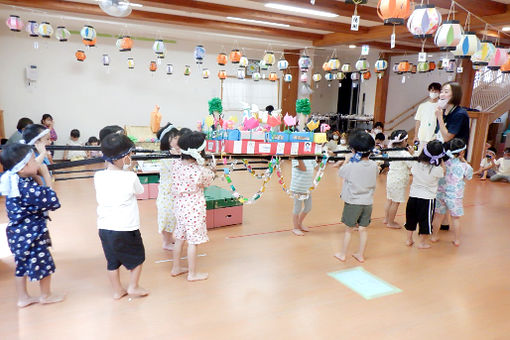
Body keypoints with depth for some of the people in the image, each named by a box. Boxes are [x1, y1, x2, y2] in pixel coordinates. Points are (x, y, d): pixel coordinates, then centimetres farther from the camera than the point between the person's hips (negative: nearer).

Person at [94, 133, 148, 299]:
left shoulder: (98, 177, -3)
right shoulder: (130, 177, -15)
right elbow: (139, 191, 4)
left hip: (104, 228, 5)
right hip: (126, 228, -4)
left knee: (112, 261, 18)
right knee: (137, 257, 19)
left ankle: (117, 290, 31)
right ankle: (133, 287, 26)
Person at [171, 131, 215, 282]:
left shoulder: (176, 164, -5)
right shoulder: (199, 171, -25)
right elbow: (209, 180, -5)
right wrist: (207, 169, 7)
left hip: (179, 206, 7)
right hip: (194, 209, -7)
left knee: (180, 238, 20)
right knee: (193, 241, 6)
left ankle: (176, 268, 36)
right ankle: (192, 273, 21)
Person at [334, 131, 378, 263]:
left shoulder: (350, 166, -20)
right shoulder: (374, 165, -7)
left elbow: (340, 172, -3)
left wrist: (346, 161, 12)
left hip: (353, 202, -3)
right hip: (367, 202, 3)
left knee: (349, 229, 11)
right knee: (363, 229, 13)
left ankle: (342, 254, 23)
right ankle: (361, 255, 26)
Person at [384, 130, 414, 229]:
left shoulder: (391, 151, 3)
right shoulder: (404, 153, -20)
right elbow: (412, 164, -20)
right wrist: (411, 154, -10)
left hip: (391, 178, 8)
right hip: (399, 181, -8)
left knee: (389, 199, 18)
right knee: (396, 202, 2)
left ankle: (386, 218, 29)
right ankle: (390, 222, 10)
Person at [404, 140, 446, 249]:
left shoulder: (416, 164, -9)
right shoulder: (437, 169, -20)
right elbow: (443, 172, 1)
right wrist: (441, 161, 7)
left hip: (413, 196, 4)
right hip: (427, 198, -4)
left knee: (411, 218, 18)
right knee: (425, 220, 12)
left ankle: (409, 239, 31)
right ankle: (422, 242, 25)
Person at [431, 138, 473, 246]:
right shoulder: (464, 166, -14)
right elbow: (469, 177, 6)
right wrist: (463, 160, 5)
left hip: (440, 192, 2)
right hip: (454, 196, -2)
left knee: (438, 215, 16)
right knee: (455, 218, 13)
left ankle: (434, 236, 27)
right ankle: (457, 240, 22)